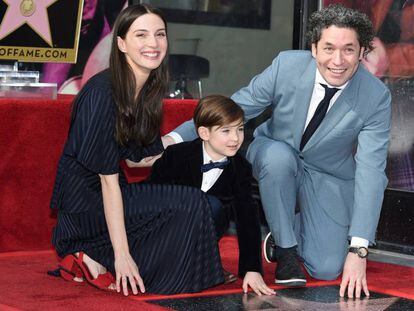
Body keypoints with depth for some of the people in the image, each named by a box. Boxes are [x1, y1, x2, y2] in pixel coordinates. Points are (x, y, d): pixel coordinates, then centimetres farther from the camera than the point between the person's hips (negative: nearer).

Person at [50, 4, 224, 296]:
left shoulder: (149, 90, 4)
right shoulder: (103, 93, -22)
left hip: (112, 197, 9)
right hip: (85, 198, -9)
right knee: (189, 203, -20)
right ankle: (95, 259, -9)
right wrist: (122, 254, -24)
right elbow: (108, 179, -23)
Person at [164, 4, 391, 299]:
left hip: (329, 179, 0)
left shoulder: (377, 97, -24)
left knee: (326, 270, -15)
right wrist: (175, 139, -25)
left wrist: (358, 250, -35)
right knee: (279, 156, -37)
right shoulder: (287, 65, -22)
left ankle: (293, 229, 20)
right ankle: (285, 248, -14)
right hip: (275, 157, 1)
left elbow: (371, 172, -28)